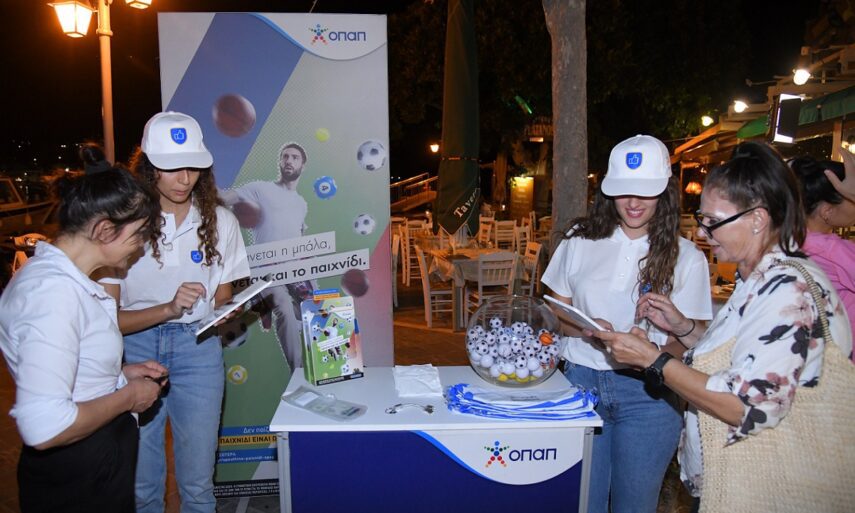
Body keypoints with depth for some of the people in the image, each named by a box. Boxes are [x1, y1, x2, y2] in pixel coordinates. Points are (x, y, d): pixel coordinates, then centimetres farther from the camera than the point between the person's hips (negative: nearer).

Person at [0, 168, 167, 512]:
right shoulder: (54, 291, -27)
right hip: (77, 482, -9)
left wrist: (121, 373, 7)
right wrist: (127, 396, -19)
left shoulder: (57, 275, 5)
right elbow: (43, 427, -34)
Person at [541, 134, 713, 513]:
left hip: (648, 394, -1)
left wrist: (650, 353, -23)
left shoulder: (686, 258, -3)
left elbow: (690, 341, -1)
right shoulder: (581, 241, 2)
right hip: (582, 380, 1)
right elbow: (556, 314, 9)